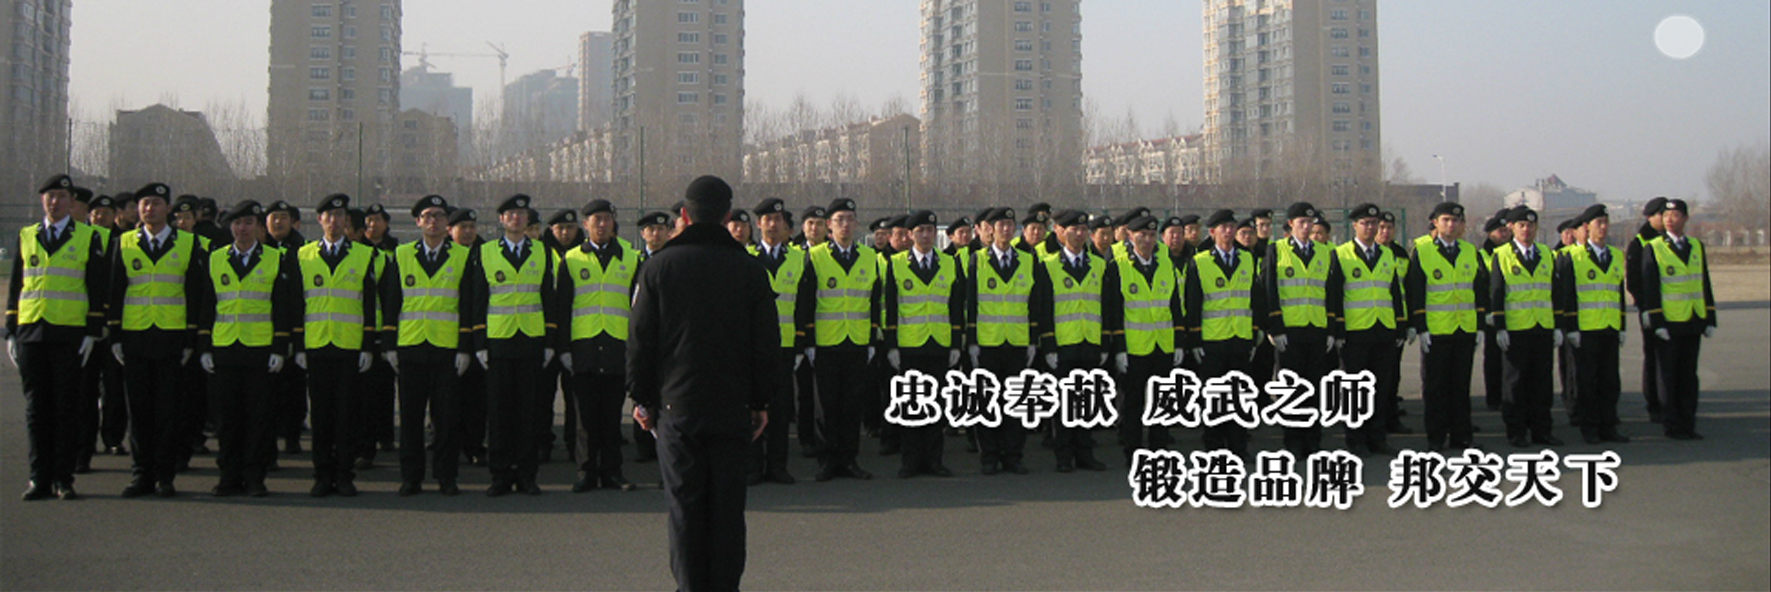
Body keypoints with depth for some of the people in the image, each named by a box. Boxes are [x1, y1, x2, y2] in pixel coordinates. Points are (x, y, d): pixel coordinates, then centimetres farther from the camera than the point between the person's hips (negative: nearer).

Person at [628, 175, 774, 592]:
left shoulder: (659, 267, -2)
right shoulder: (749, 269, 0)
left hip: (676, 405, -1)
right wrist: (761, 401, 10)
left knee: (685, 503, 5)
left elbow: (640, 339, -1)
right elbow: (767, 343, 2)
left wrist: (642, 398, 7)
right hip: (733, 406, 1)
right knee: (727, 503, 7)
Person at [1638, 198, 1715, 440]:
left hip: (1693, 323, 5)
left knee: (1689, 376, 8)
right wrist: (1657, 322, -13)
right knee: (1669, 377, 1)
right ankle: (1672, 426, 7)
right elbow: (1649, 288, -7)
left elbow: (1705, 285, 14)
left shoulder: (1697, 246, 10)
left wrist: (1710, 320, 9)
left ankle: (1688, 424, 14)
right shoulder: (1652, 248, -4)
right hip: (1669, 324, -4)